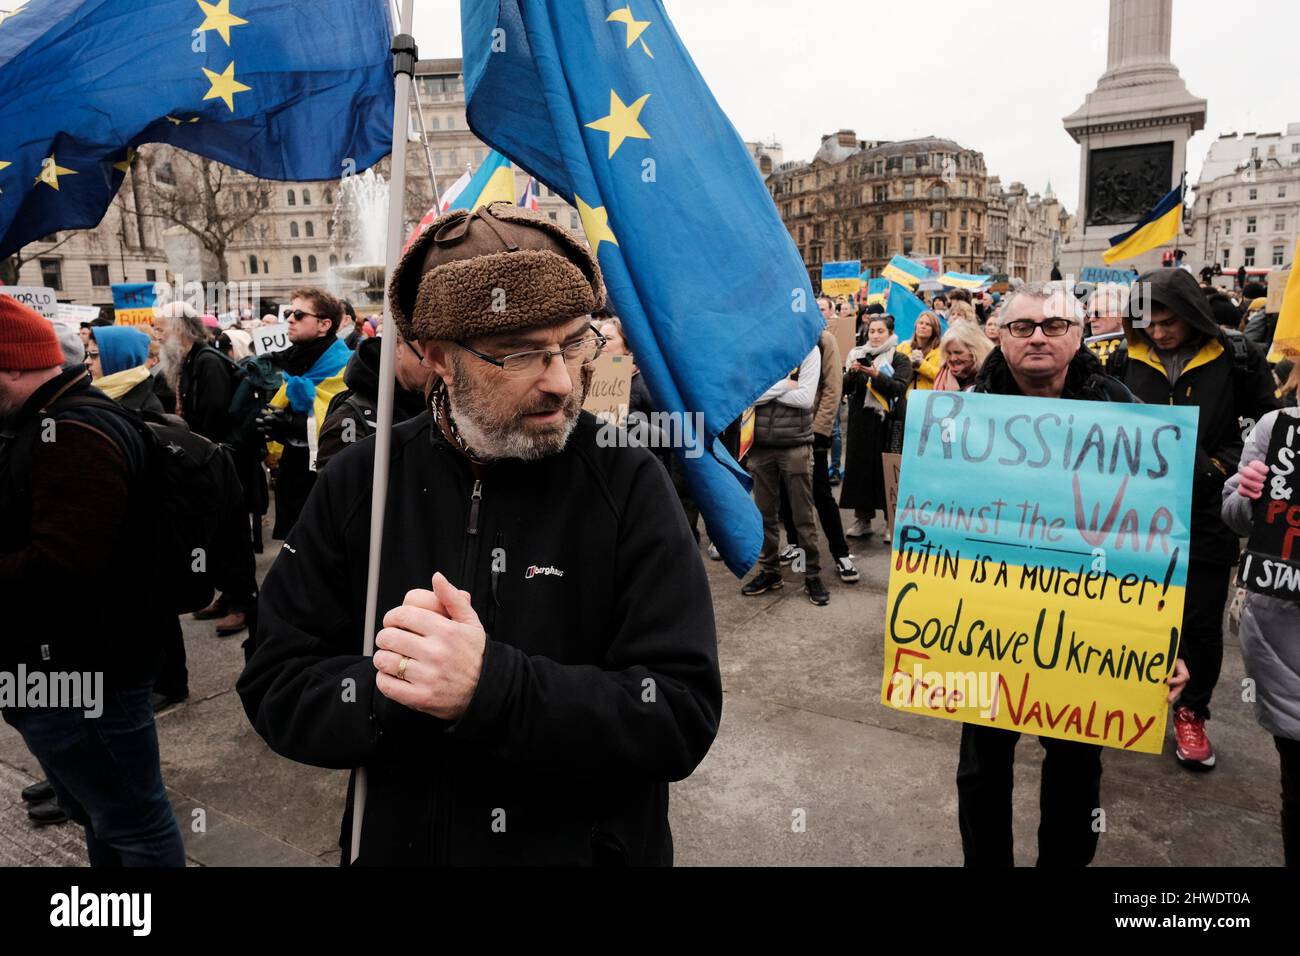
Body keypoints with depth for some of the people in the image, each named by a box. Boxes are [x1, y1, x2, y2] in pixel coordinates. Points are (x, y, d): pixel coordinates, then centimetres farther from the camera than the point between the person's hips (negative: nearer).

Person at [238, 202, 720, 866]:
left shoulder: (627, 482, -17)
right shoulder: (359, 483, -9)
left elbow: (683, 713, -22)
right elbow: (276, 689, -8)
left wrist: (489, 687, -33)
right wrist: (392, 693, -27)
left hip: (593, 846, -1)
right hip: (396, 844, 2)